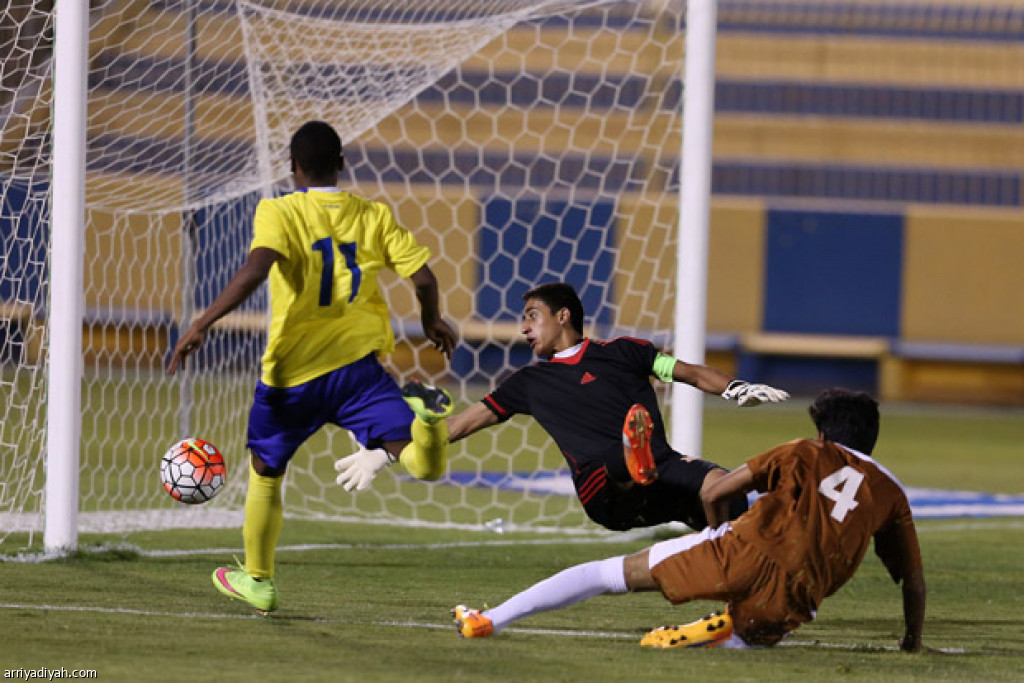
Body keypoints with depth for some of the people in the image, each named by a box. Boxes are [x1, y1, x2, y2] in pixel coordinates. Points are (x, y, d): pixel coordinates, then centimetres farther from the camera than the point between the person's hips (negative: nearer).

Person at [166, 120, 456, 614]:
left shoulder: (278, 213, -5)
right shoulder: (374, 216, 6)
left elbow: (254, 270, -24)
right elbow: (423, 277, 1)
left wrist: (201, 325, -25)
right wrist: (432, 321, 22)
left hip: (294, 373, -1)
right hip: (359, 367, 1)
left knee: (265, 471, 21)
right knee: (412, 457, -12)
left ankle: (257, 580, 31)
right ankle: (424, 437, -49)